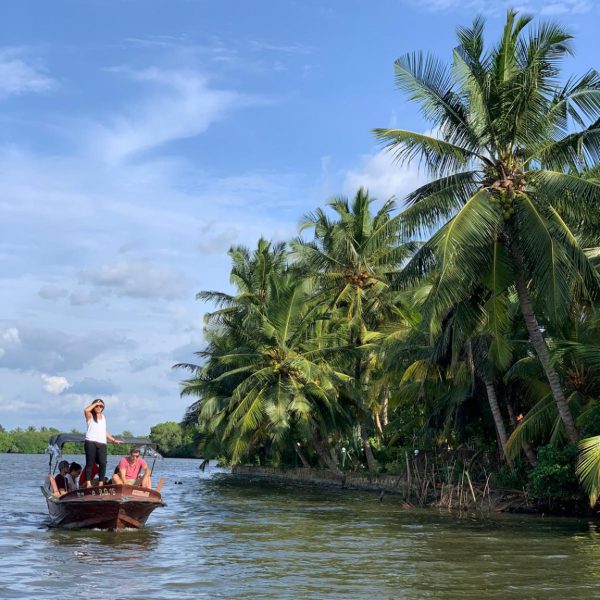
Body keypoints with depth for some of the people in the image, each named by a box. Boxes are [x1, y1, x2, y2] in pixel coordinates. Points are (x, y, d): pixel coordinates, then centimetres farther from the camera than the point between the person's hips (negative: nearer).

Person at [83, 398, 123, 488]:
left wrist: (114, 440, 25)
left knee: (103, 463, -8)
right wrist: (95, 403, -6)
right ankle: (88, 483, -3)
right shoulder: (90, 416, 8)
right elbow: (86, 410, -17)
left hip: (102, 443, 4)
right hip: (91, 442, -4)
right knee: (90, 463, -5)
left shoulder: (103, 417, 24)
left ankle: (101, 483, -3)